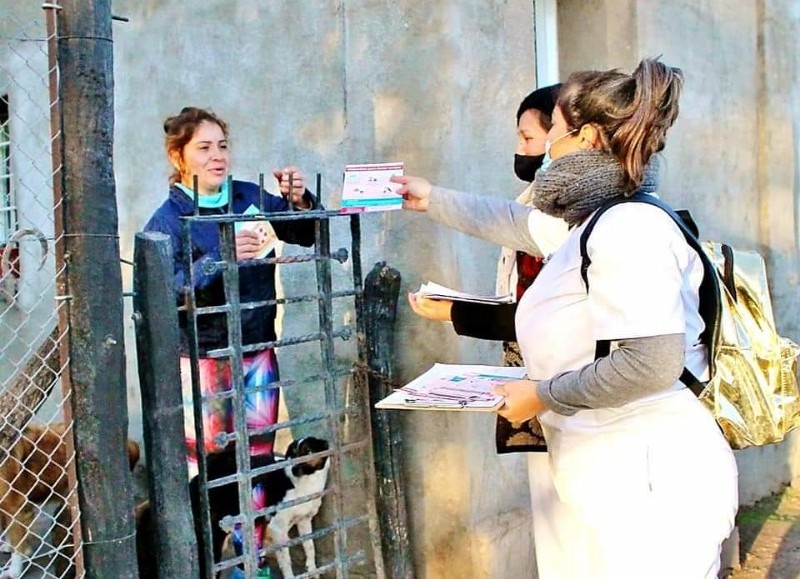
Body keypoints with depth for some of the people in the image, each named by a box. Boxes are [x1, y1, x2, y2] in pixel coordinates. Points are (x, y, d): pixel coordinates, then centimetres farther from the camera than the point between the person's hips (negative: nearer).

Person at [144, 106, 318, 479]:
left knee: (258, 458, 12)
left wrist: (300, 202, -8)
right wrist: (220, 259, -29)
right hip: (201, 360, -4)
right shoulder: (168, 220, -8)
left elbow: (308, 235, 12)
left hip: (257, 353, 4)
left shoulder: (251, 198, 4)